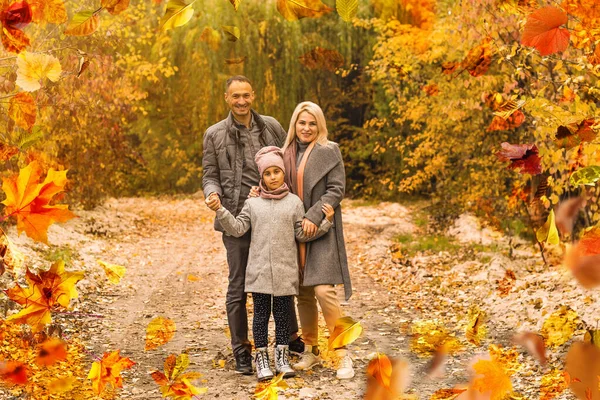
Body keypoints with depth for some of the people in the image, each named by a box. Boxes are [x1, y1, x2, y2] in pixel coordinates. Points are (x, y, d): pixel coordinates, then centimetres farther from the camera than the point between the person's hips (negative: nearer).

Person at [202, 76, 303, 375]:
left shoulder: (271, 127, 6)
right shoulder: (215, 135, 1)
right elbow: (210, 175, 4)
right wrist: (212, 194, -18)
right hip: (237, 218, -2)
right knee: (238, 285, 3)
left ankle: (290, 338, 30)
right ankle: (241, 351, 14)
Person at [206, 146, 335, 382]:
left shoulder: (294, 202, 5)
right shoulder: (252, 203, 7)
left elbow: (302, 234, 5)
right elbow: (237, 229, 5)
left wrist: (325, 222, -6)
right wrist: (220, 211, -7)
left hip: (285, 271, 0)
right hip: (259, 270, 0)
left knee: (283, 313, 7)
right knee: (261, 313, 4)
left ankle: (282, 357, 16)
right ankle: (261, 358, 11)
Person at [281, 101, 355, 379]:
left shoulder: (329, 151, -2)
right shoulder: (287, 153, 12)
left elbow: (336, 189, -8)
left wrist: (313, 216, -16)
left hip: (321, 231, -5)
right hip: (293, 231, 5)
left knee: (323, 290, -15)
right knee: (303, 293, 9)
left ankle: (343, 356, -6)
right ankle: (310, 351, 22)